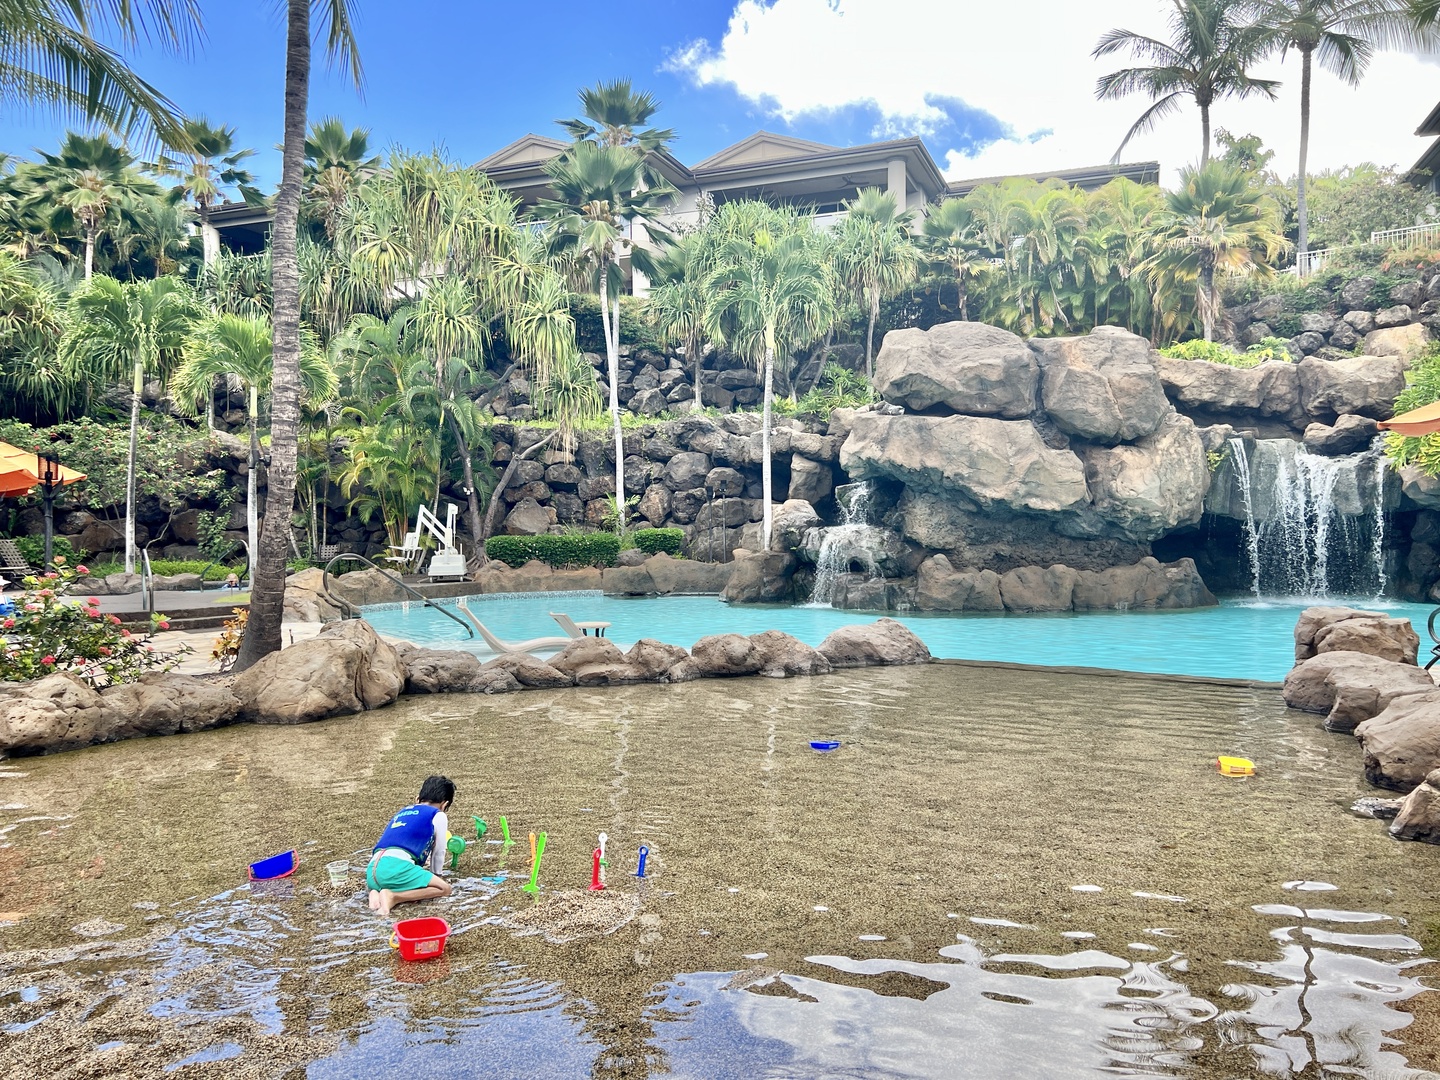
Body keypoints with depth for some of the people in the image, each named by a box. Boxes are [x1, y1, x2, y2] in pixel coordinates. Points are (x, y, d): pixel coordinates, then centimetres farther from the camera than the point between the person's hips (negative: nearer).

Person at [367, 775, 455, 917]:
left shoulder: (402, 812, 33)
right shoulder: (438, 815, 13)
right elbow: (439, 852, 21)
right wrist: (435, 874, 41)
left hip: (372, 871, 7)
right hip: (395, 867, -7)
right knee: (444, 888, 5)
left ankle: (377, 892, 2)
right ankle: (393, 896, -13)